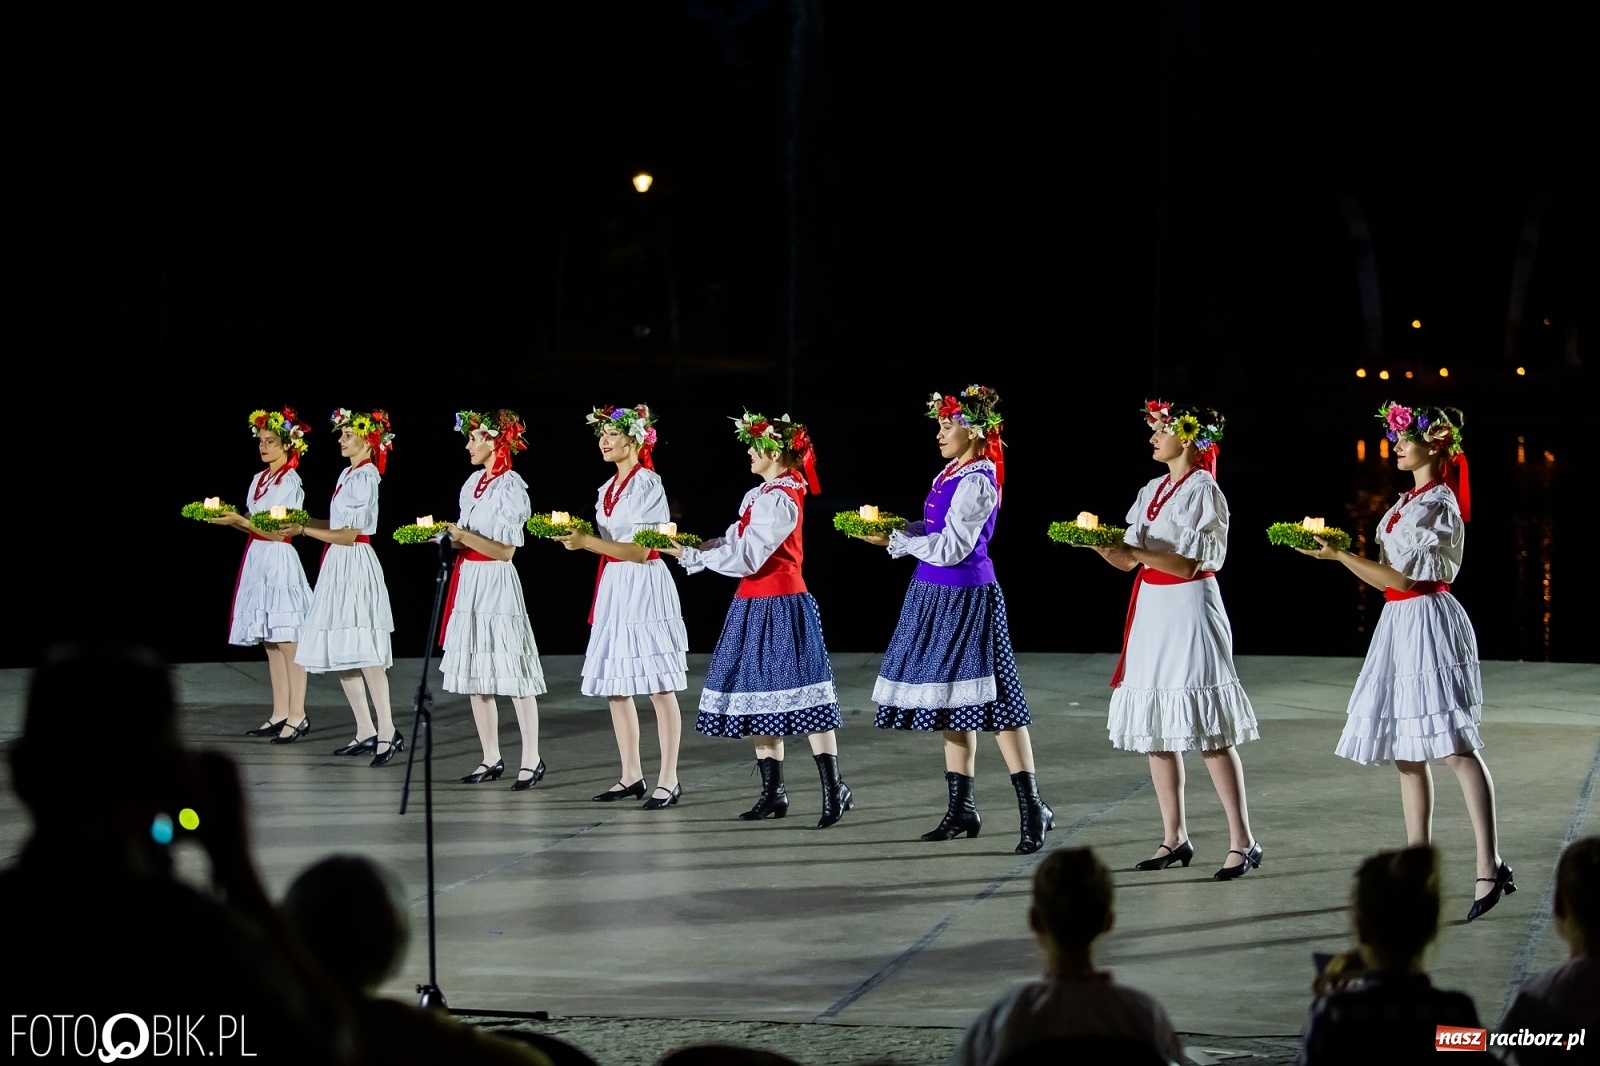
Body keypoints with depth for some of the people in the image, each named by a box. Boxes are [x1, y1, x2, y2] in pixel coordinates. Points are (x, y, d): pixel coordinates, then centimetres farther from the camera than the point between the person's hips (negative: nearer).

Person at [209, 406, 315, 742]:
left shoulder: (290, 482, -10)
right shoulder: (260, 479, 15)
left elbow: (278, 531, -14)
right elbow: (255, 526, 16)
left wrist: (239, 520, -18)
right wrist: (229, 520, 1)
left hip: (279, 561, -8)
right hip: (258, 560, 8)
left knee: (288, 642, -7)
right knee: (271, 644, 9)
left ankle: (297, 717, -5)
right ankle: (280, 714, 14)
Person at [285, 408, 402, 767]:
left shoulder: (364, 478, -13)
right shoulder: (348, 474, 14)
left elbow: (349, 535, -16)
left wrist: (304, 530, -16)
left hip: (355, 565, -10)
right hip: (338, 566, 10)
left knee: (365, 653, -13)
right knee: (340, 653, 9)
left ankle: (387, 732, -14)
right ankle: (365, 731, 13)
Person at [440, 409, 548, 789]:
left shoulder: (510, 486, -10)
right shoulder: (474, 483, 12)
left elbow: (505, 550, -13)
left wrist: (464, 536, -19)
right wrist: (450, 537, 0)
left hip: (496, 584, -8)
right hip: (469, 582, 8)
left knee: (514, 675, -6)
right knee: (474, 675, 9)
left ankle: (531, 760, -2)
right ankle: (491, 758, 16)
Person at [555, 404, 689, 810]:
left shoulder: (647, 484, -10)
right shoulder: (608, 489, 14)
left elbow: (640, 552, -16)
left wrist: (588, 542, -19)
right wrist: (578, 539, 4)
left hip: (644, 587, -9)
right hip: (613, 587, 9)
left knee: (659, 686, -5)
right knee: (614, 685, 8)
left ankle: (668, 780, -2)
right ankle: (631, 775, 17)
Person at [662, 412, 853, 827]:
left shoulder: (778, 500, -16)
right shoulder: (759, 495, 13)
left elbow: (745, 558, -20)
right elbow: (735, 542, 12)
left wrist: (689, 555, -14)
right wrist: (690, 548, 1)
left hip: (778, 605, -10)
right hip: (755, 605, 10)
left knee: (798, 694, -9)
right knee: (760, 696, 11)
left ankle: (834, 789, -6)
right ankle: (773, 792, 17)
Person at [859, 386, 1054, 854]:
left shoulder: (975, 482, -17)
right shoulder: (955, 472, 11)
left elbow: (951, 548, -20)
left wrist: (895, 540, -13)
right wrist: (896, 531, 2)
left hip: (961, 598, -10)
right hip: (940, 594, 10)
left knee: (990, 701, -9)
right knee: (951, 702, 14)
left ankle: (1032, 807, -6)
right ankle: (961, 808, 22)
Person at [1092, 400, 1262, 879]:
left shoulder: (1203, 490, -8)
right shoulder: (1153, 490, 14)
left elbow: (1187, 564, -15)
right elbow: (1128, 560, 14)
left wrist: (1134, 548, -23)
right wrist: (1100, 545, -4)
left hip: (1188, 610, -8)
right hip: (1152, 610, 8)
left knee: (1209, 732, -9)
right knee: (1154, 728, 8)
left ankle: (1242, 842, -6)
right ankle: (1175, 838, 15)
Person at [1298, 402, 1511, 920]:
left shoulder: (1437, 505, -12)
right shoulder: (1408, 502, 17)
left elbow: (1400, 578, -14)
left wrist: (1340, 555, -11)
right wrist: (1340, 553, 8)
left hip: (1426, 621, -10)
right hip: (1400, 624, 10)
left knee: (1454, 746, -16)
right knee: (1406, 752, 11)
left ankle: (1490, 867, -22)